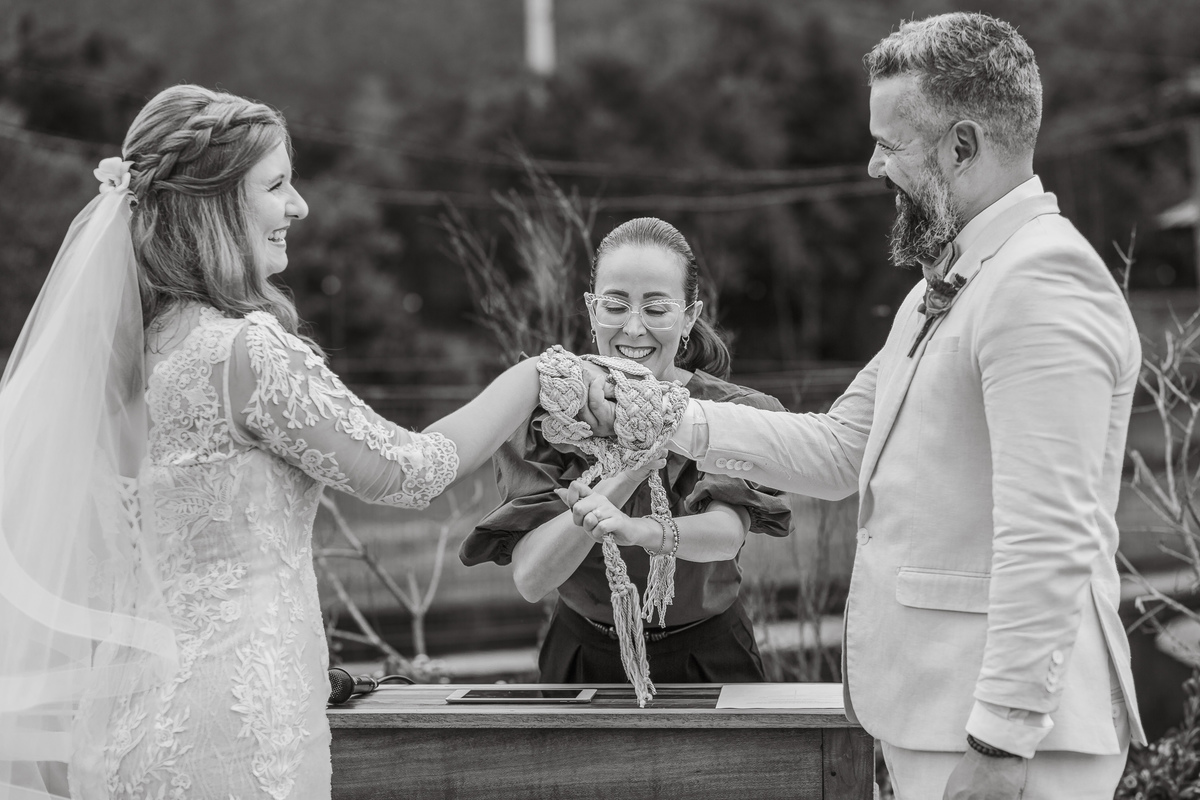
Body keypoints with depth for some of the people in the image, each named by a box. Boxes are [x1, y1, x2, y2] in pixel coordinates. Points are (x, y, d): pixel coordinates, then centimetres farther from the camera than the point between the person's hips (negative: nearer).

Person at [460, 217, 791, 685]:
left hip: (707, 660, 2)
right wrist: (627, 474, -30)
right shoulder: (545, 416, -6)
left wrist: (638, 531, -44)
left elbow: (727, 533, -24)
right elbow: (530, 580, -18)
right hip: (584, 660, -1)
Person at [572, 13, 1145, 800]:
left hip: (1004, 731, -9)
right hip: (930, 711, 9)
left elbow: (1048, 543, -23)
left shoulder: (1044, 282, -17)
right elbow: (837, 448, 18)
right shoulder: (947, 286, 16)